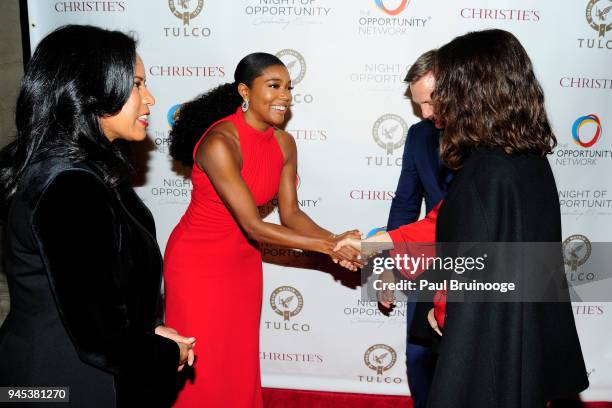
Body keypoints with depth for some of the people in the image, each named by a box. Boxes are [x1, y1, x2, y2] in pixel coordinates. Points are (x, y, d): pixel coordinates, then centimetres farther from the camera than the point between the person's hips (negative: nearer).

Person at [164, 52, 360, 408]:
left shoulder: (284, 144, -5)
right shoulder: (220, 143, -27)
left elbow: (291, 213, -3)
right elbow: (254, 227, -28)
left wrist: (335, 241, -20)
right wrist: (327, 247, -27)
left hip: (244, 262, 6)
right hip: (198, 262, -6)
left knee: (242, 361, 16)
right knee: (203, 369, 7)